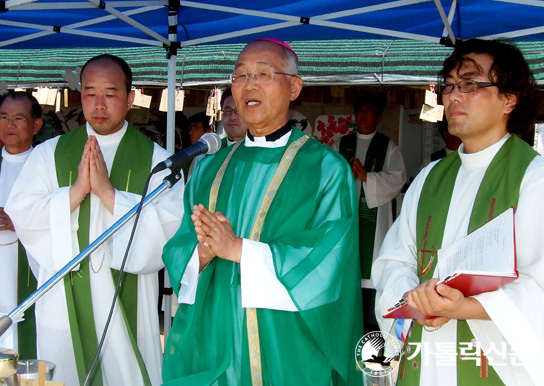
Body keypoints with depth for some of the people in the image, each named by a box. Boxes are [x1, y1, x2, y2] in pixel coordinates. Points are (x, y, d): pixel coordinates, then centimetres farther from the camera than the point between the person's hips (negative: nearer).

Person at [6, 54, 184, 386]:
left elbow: (170, 228, -13)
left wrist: (108, 191, -19)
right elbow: (19, 215, -4)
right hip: (63, 306, 2)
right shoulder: (49, 154, 6)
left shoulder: (156, 160, -1)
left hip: (128, 306, -1)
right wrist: (77, 190, -16)